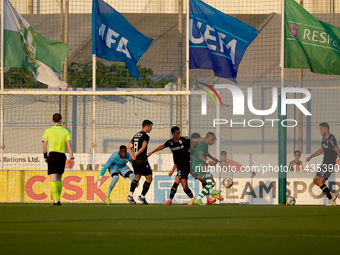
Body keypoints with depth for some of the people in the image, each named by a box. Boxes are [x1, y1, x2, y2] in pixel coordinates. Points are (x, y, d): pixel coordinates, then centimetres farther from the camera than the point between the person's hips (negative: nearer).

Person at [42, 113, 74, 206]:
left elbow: (44, 145, 1)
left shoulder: (48, 131, 0)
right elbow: (69, 145, -4)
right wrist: (72, 158, -4)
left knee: (53, 180, -5)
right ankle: (58, 198, 16)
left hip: (52, 156, -2)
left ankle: (56, 200, -18)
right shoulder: (65, 131, 3)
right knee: (59, 178, 19)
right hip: (62, 156, 2)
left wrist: (45, 156, 15)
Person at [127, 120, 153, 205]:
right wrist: (137, 154, -13)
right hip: (142, 160, -8)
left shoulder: (135, 136, 14)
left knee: (137, 177, 20)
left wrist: (132, 155, -8)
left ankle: (130, 195, 6)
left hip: (135, 161, 8)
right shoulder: (145, 136, -10)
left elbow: (129, 147, 8)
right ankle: (142, 196, 4)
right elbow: (143, 147, -25)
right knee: (149, 178, 6)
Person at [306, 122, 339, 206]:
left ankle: (332, 201, -6)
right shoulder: (324, 138, 11)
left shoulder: (331, 139, -18)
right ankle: (332, 196, 14)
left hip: (329, 164, -10)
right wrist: (311, 157, 28)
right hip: (324, 164, 10)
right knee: (315, 180, 14)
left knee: (320, 182, -12)